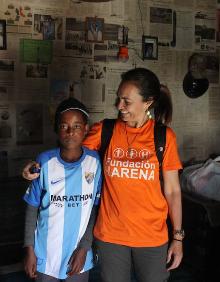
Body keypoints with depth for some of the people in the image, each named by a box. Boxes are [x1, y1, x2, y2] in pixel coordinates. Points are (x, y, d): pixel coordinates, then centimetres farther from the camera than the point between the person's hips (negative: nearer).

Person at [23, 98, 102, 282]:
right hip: (46, 254, 0)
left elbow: (95, 208, -3)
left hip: (79, 254, 1)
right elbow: (32, 207, -1)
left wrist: (84, 247, -6)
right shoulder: (45, 162, -9)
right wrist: (29, 249, -2)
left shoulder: (95, 162, -8)